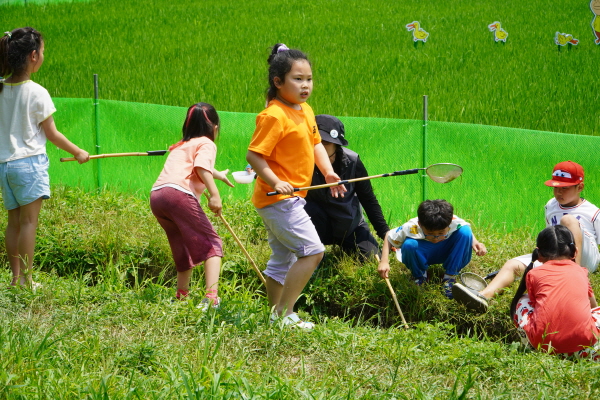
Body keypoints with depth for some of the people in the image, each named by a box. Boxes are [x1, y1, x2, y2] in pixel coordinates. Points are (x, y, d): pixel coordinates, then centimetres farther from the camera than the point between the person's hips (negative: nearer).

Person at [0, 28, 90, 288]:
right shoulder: (36, 93, -12)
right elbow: (52, 135, -5)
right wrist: (78, 152, 9)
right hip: (29, 162, -6)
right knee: (29, 221, -2)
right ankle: (26, 281, -3)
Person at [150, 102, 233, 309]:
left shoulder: (180, 146, 34)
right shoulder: (206, 144, 10)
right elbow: (201, 167, -13)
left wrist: (218, 174, 71)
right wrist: (214, 194, -18)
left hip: (156, 195, 8)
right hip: (179, 193, -8)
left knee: (184, 250, 24)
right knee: (211, 244, -2)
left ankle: (181, 297, 28)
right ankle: (211, 296, -18)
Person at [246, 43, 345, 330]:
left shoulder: (306, 112, 9)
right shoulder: (273, 116, -19)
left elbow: (315, 144, 22)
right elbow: (254, 155, -21)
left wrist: (328, 172, 7)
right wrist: (275, 182, -31)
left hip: (292, 197, 10)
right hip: (278, 198, -10)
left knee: (283, 258, 18)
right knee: (312, 250, -13)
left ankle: (276, 312, 28)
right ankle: (283, 313, -8)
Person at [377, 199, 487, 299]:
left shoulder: (455, 222, -30)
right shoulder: (411, 227, -33)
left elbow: (467, 229, -5)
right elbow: (389, 236, -16)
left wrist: (475, 242, -25)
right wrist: (384, 262, -29)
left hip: (446, 252, 1)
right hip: (424, 254, -1)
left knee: (464, 232, -28)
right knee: (409, 245, -36)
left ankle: (450, 276, -13)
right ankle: (420, 276, -3)